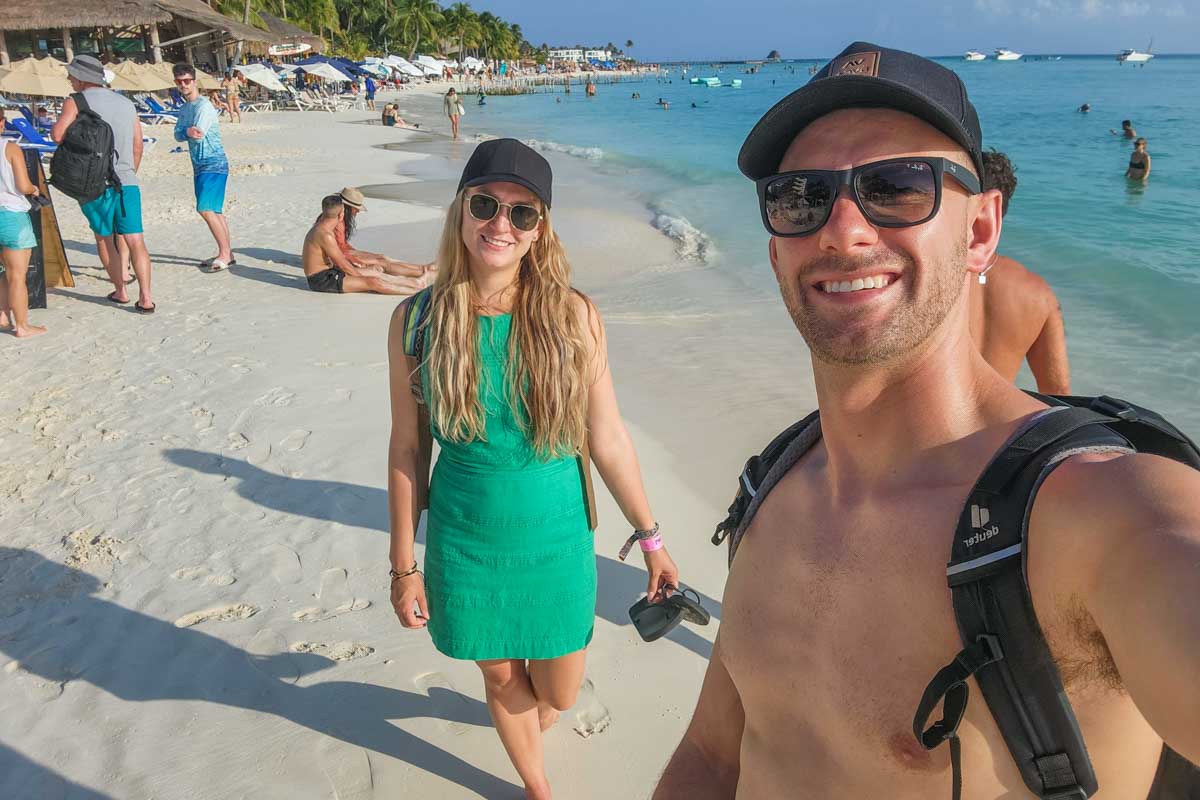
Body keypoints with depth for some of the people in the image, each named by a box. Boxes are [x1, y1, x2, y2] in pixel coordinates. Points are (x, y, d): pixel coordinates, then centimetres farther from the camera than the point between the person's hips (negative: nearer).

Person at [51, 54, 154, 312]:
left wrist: (58, 121, 6)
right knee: (135, 241, 0)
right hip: (127, 182, 3)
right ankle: (145, 297, -8)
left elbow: (58, 135, -16)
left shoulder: (76, 102, -4)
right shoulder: (127, 104, 12)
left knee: (104, 237, 14)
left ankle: (120, 291, 19)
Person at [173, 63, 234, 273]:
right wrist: (187, 132, -17)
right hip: (199, 165, 9)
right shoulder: (184, 109, 15)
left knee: (206, 209, -16)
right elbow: (177, 135, 3)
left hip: (213, 164, -9)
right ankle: (226, 252, 16)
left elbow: (199, 134, -23)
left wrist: (187, 132, -7)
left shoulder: (204, 105, -12)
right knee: (214, 211, 10)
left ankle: (225, 253, -9)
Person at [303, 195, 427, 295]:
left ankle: (414, 282, 20)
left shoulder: (320, 228, 9)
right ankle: (418, 290, -10)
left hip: (329, 272, 10)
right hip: (322, 281, -10)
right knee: (373, 282, -14)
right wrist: (361, 276, -4)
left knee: (375, 273, 12)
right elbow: (343, 265, -17)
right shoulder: (325, 235, -24)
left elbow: (339, 256, 19)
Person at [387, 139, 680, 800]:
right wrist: (404, 565, 1)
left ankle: (525, 717, 54)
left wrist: (649, 537, 1)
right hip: (466, 544, 0)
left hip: (556, 541, 0)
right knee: (500, 676, 19)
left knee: (559, 694, 15)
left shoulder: (573, 317, -12)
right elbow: (406, 450, -3)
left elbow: (607, 438, -5)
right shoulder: (416, 320, -10)